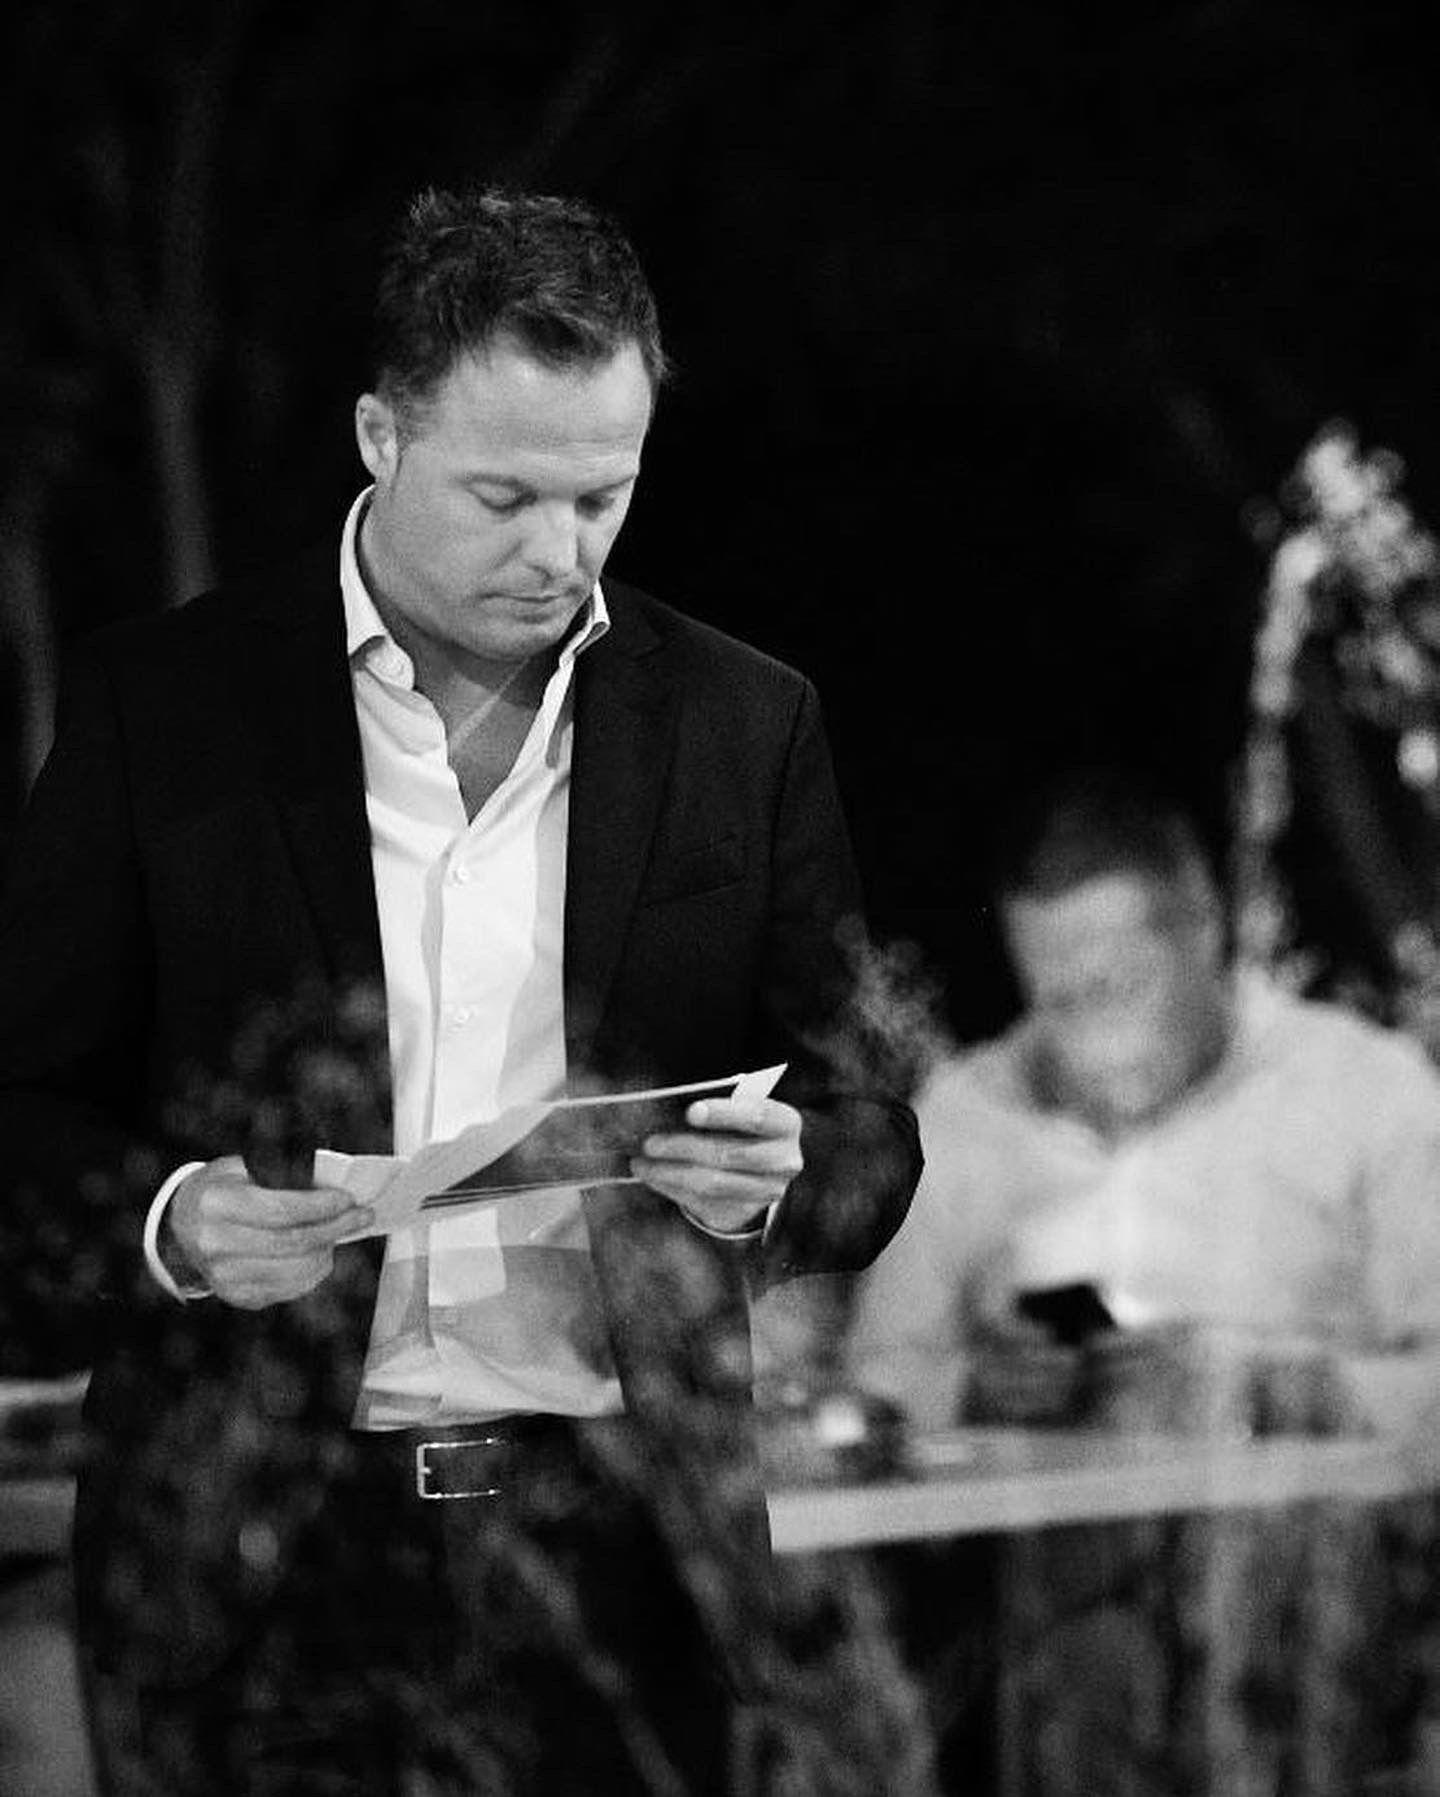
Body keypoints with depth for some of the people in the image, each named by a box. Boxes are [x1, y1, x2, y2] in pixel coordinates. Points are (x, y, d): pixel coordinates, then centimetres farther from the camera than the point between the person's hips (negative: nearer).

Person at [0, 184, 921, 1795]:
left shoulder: (745, 726, 7)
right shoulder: (158, 700, 2)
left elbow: (864, 1131, 10)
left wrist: (777, 1180, -12)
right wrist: (168, 1226, -17)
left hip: (616, 1550, 1)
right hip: (255, 1559, -1)